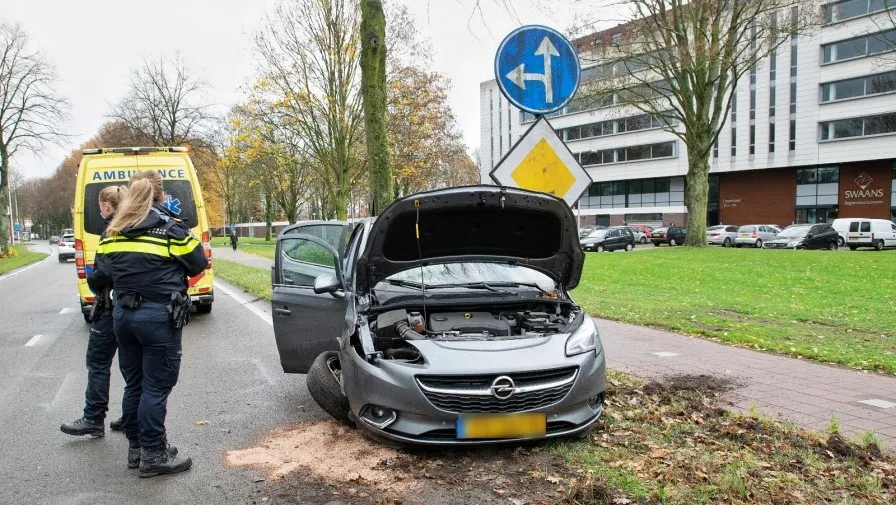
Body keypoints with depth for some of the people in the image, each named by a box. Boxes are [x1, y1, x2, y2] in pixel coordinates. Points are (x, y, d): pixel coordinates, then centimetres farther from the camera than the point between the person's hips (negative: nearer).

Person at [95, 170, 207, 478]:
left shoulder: (114, 231, 7)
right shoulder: (170, 227, -9)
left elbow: (106, 268, 12)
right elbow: (198, 264, -1)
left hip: (124, 314, 6)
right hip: (159, 316, -6)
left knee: (134, 385, 16)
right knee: (156, 388, 1)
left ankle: (135, 447, 27)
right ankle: (153, 455, 8)